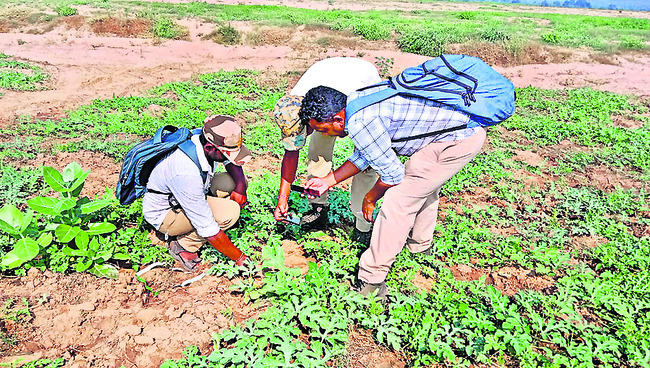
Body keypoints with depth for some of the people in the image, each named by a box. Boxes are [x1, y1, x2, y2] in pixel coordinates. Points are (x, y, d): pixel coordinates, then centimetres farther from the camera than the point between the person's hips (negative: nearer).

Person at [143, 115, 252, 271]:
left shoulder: (204, 136, -19)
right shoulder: (186, 173, -40)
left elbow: (232, 161, 5)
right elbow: (209, 231, -33)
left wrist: (240, 186, -12)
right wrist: (240, 258, -24)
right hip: (164, 214, -8)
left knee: (236, 181, -2)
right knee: (230, 211, -27)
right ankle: (183, 245, -4)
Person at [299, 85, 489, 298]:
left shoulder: (360, 123, -21)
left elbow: (392, 173, -12)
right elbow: (362, 156, 21)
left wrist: (371, 198, 6)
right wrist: (328, 181, 20)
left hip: (460, 139, -10)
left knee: (399, 199, -6)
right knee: (423, 182, 28)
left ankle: (371, 280, 4)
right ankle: (419, 245, 50)